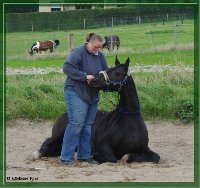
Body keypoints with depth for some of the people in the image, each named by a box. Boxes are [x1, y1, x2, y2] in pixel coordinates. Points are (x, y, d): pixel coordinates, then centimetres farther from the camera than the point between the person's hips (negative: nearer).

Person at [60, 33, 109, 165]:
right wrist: (85, 76, -24)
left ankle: (85, 155, 17)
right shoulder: (78, 53, -12)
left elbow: (106, 71, 20)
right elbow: (67, 67, -20)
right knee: (76, 123, -13)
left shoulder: (100, 56, 10)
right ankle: (66, 157, -9)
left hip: (92, 95, 8)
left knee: (88, 125, 9)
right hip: (76, 93, -8)